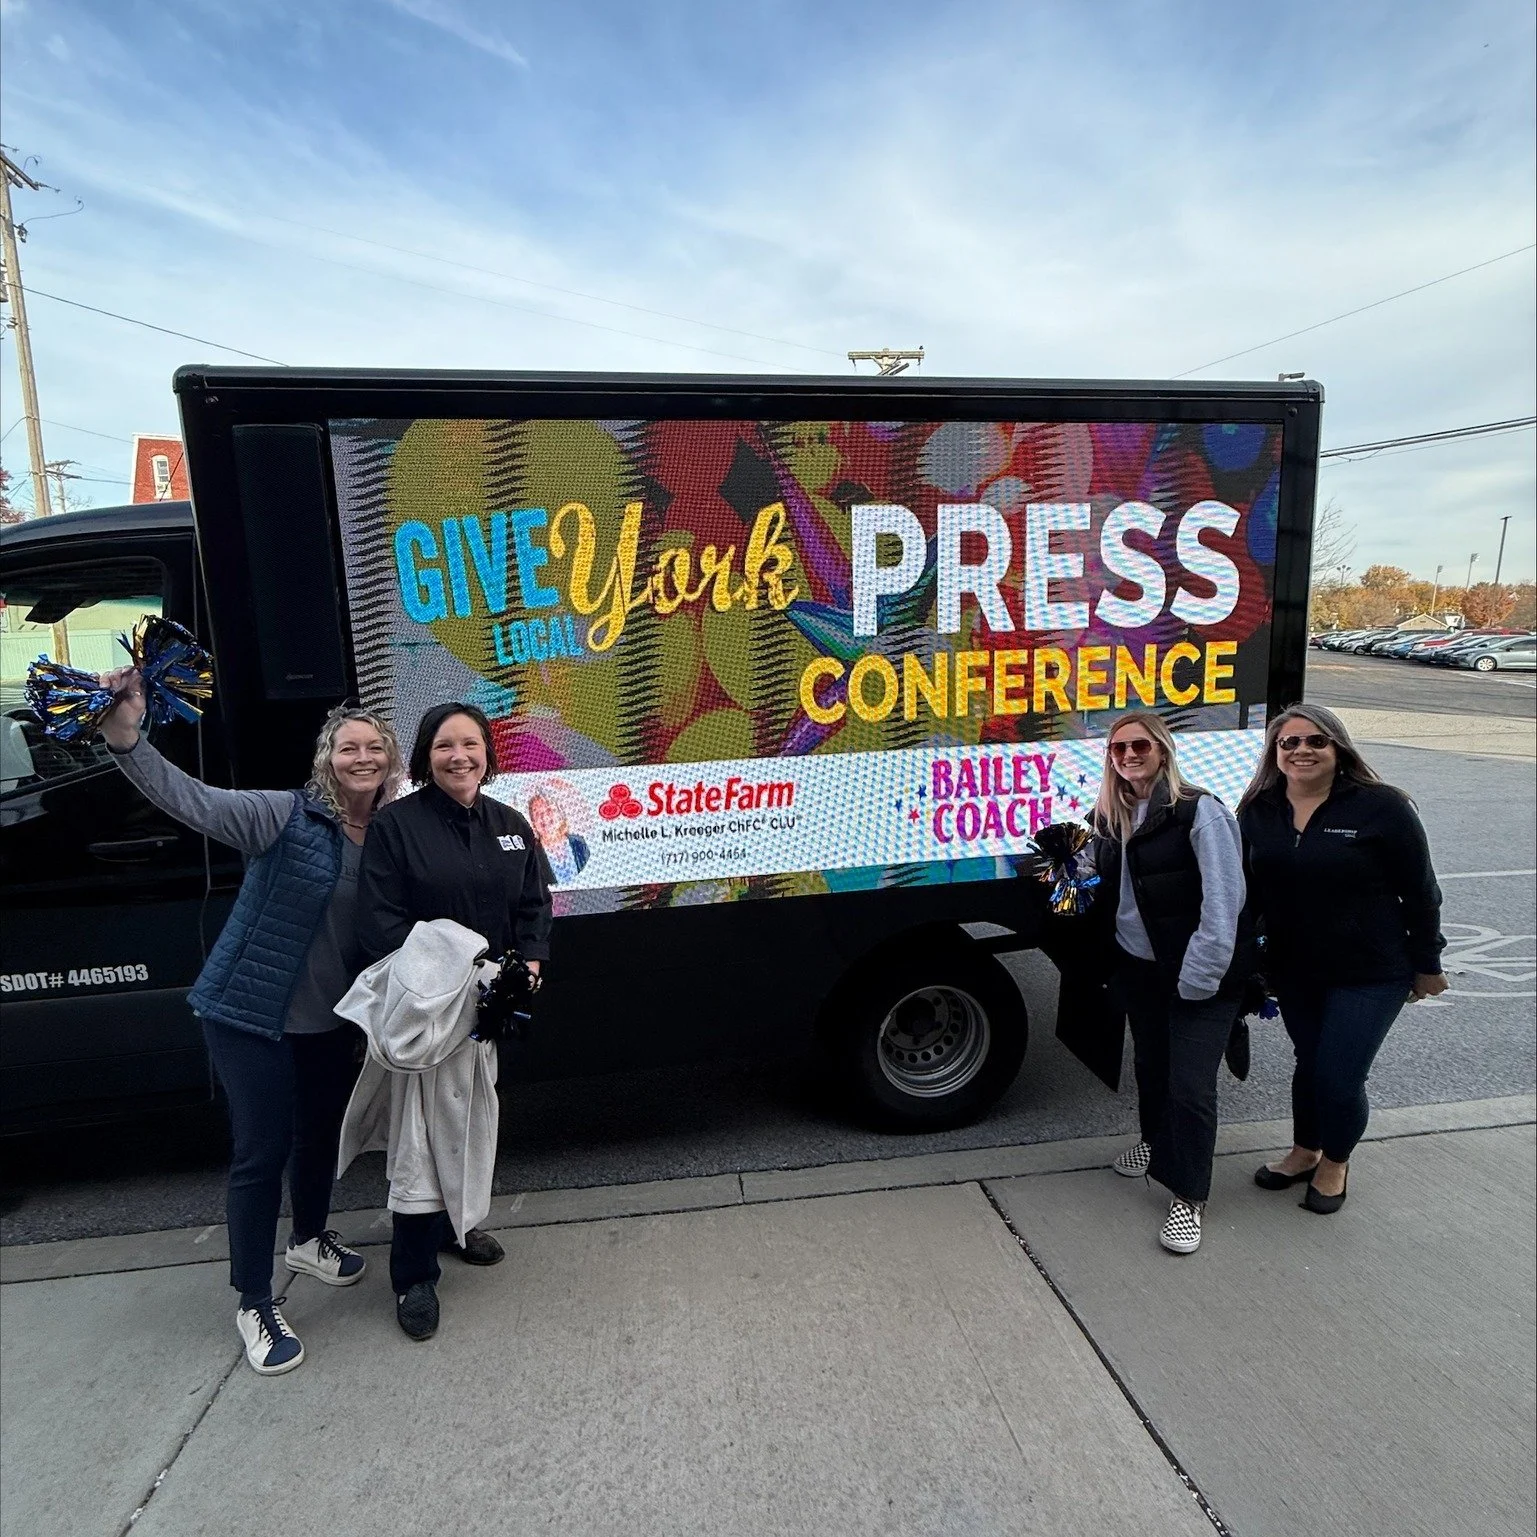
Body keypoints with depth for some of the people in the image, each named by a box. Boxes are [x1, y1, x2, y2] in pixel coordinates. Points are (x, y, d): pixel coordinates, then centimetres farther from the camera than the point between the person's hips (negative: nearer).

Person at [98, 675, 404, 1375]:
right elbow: (194, 800, -30)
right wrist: (126, 738, -43)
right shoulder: (286, 815, -17)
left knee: (320, 1135, 22)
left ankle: (309, 1240, 50)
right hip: (252, 1015, -5)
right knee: (260, 1153, 2)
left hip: (331, 1021, 6)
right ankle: (254, 1304, 24)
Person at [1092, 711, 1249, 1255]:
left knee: (1191, 1083, -3)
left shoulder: (1199, 811, -16)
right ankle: (1156, 1141, 48)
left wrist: (1199, 976, -21)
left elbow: (1223, 899, -19)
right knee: (1149, 1062, 22)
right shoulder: (1109, 817, 5)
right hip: (1136, 967, 6)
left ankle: (1188, 1198, 13)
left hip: (1196, 975, -6)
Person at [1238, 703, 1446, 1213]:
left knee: (1340, 1077, -1)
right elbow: (1248, 889, 7)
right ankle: (1304, 1151, 41)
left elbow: (1420, 892, -8)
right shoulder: (1259, 810, -2)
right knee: (1309, 1062, 18)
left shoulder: (1381, 807, -15)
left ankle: (1335, 1163, 28)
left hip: (1370, 973, -4)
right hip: (1292, 969, 4)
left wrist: (1427, 964, -2)